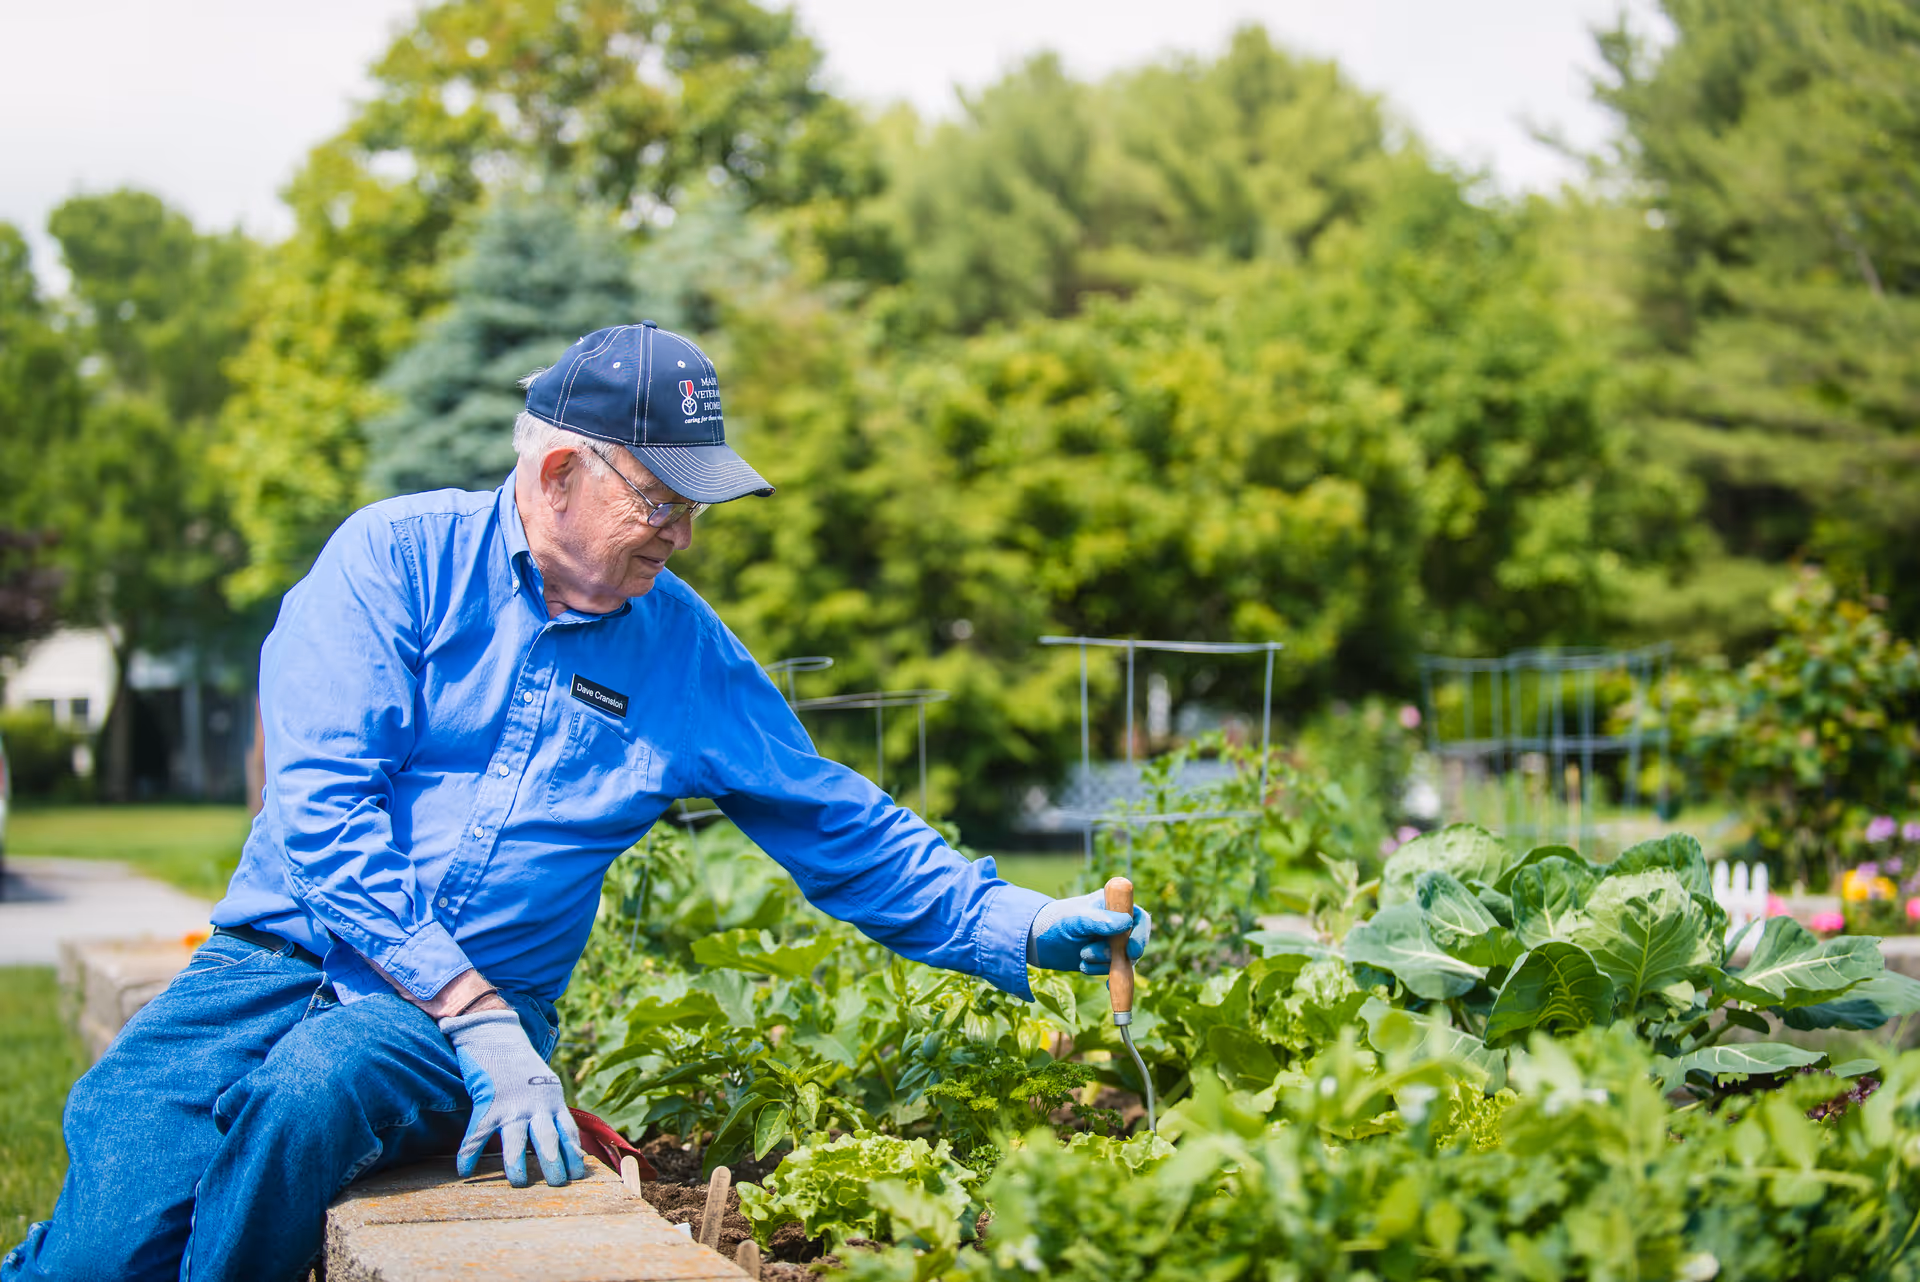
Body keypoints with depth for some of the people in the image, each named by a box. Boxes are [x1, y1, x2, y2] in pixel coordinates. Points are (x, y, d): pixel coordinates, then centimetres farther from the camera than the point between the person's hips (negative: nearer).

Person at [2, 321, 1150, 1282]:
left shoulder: (688, 654, 8)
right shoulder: (400, 556, -2)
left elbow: (843, 830, 16)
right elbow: (320, 799, -12)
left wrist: (1022, 928, 4)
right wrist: (478, 1017, -20)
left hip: (483, 1011, 2)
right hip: (282, 959, -1)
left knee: (314, 1088, -34)